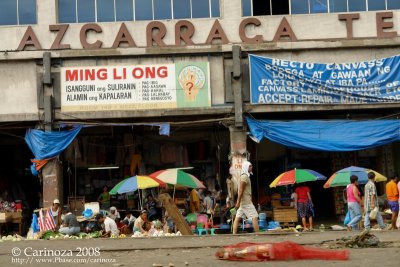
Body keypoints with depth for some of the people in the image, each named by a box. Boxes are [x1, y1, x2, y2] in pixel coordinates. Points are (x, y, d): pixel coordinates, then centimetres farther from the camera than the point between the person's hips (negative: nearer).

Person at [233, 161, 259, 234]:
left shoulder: (246, 176, 18)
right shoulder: (245, 177, -12)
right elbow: (241, 190, -19)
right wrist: (238, 202, -23)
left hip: (242, 202, 10)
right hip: (246, 202, -10)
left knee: (238, 217, 3)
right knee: (255, 217, -7)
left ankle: (234, 234, 0)